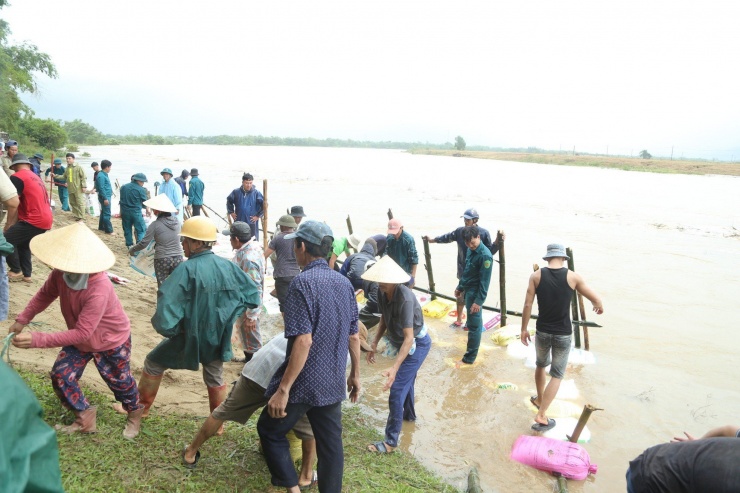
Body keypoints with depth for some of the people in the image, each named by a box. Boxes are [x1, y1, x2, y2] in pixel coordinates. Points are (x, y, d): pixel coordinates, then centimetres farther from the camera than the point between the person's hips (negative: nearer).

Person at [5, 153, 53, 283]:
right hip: (46, 220, 9)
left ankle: (16, 271, 9)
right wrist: (15, 224, 30)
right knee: (22, 242, 23)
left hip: (35, 221, -9)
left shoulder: (16, 177, -4)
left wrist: (8, 225, 2)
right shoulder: (35, 177, 22)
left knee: (6, 239, -1)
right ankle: (26, 275, 24)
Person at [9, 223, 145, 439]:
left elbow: (82, 333, -39)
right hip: (80, 339, 6)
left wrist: (37, 339, -42)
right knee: (60, 376, 2)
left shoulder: (99, 290, -43)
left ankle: (135, 413, 43)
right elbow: (45, 295, 1)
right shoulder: (61, 273, -22)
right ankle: (85, 419, 24)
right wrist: (23, 319, -8)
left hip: (111, 341, -6)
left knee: (119, 381, 12)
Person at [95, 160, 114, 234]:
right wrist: (105, 198, -22)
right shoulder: (101, 176, -18)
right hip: (105, 197, -10)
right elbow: (101, 188, -21)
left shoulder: (104, 175, 12)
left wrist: (110, 194, 24)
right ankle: (108, 230, -4)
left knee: (104, 212, 18)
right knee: (107, 214, -7)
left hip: (107, 196, 10)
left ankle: (101, 227, 28)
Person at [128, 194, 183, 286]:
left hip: (162, 259, -4)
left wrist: (132, 250, 10)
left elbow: (144, 243, -8)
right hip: (178, 258, 4)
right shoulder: (177, 222, 2)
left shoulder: (155, 224, -10)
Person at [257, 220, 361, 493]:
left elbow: (304, 341, -25)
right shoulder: (344, 283, 4)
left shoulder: (303, 282, -18)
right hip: (333, 383, 7)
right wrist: (355, 374, 22)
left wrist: (283, 389, -21)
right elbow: (354, 337, 10)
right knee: (330, 444, 16)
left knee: (270, 431, 16)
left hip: (304, 383, -6)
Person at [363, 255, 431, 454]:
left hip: (417, 344, -8)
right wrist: (375, 344, 1)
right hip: (403, 343, 8)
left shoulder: (405, 298, -36)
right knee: (405, 381, 28)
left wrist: (394, 367, -44)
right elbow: (384, 319, 6)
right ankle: (409, 414, 53)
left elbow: (409, 337, -37)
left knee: (397, 390, -9)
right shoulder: (382, 292, -12)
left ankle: (391, 441, 1)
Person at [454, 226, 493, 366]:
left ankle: (469, 358, 7)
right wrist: (460, 287, 22)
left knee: (474, 326, 0)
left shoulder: (485, 255, -22)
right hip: (468, 291, 9)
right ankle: (472, 350, 33)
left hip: (475, 293, -9)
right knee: (473, 323, 19)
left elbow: (484, 281, -22)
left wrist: (479, 301, -22)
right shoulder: (471, 250, 6)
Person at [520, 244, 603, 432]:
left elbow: (527, 305, -7)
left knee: (540, 365, 27)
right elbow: (596, 300, -1)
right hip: (563, 334, -2)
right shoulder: (573, 277, -9)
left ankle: (539, 399, 45)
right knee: (557, 375, 7)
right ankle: (541, 415, 1)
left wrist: (524, 329, 5)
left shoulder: (537, 275, -7)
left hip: (542, 331, 2)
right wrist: (599, 307, 23)